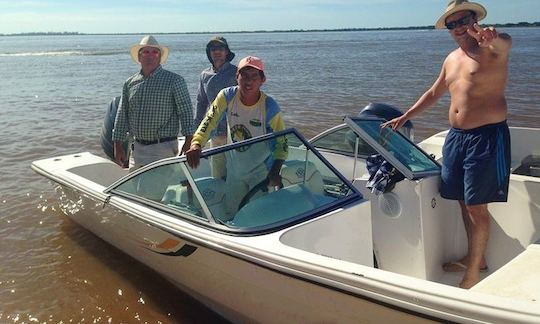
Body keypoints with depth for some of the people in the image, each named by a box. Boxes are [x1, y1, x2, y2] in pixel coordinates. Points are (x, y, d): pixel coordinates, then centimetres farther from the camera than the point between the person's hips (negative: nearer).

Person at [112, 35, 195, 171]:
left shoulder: (174, 80, -1)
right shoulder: (129, 83, 12)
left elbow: (186, 112, -5)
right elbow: (122, 116, 15)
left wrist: (188, 142, -13)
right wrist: (118, 146, 12)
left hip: (163, 148, -5)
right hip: (137, 148, 5)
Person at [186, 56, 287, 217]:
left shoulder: (269, 107, -20)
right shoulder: (227, 96, -13)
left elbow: (281, 144, -14)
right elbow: (208, 121, -17)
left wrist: (274, 173, -28)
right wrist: (196, 144, -37)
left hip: (261, 172, -3)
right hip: (234, 170, 4)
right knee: (232, 213, 17)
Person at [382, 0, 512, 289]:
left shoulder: (491, 49, -8)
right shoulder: (452, 59, 15)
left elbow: (505, 41, -33)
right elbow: (434, 94, 26)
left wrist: (492, 37, -56)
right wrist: (405, 117, 23)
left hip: (487, 137, -7)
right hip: (456, 136, 7)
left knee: (476, 206, -3)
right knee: (464, 202, 14)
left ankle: (473, 272, 11)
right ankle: (475, 258, 31)